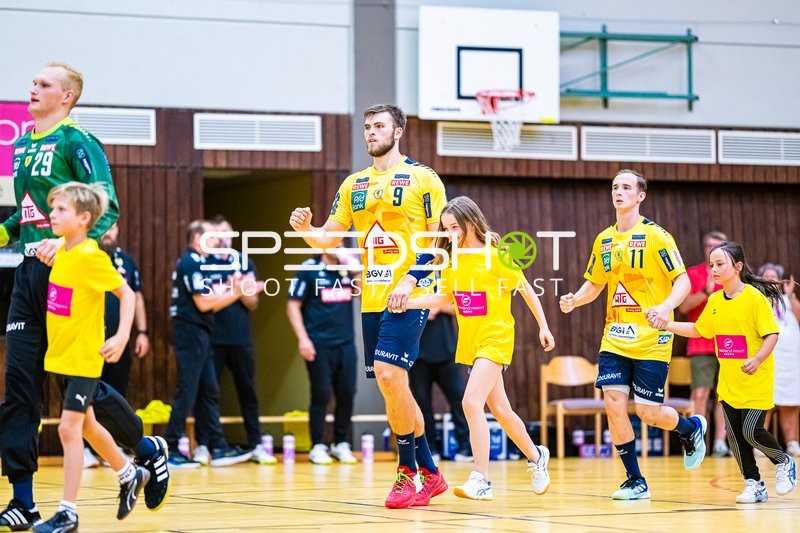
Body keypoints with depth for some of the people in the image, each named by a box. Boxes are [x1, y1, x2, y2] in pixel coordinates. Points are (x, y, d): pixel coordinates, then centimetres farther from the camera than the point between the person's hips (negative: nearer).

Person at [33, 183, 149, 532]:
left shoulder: (91, 256, -18)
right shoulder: (61, 251, 4)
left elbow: (127, 294, -14)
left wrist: (122, 337, -21)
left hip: (83, 357, -9)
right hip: (60, 355, 9)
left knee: (69, 428, -10)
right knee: (86, 426, 19)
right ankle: (130, 475, 39)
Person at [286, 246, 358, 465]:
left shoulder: (347, 268, 9)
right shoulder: (309, 270, -3)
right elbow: (293, 306, -4)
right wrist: (303, 339, -12)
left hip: (346, 343, 4)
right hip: (319, 344, -4)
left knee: (347, 394, 3)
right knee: (321, 394, -4)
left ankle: (342, 444, 15)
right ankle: (318, 447, 4)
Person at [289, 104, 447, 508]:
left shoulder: (421, 178, -2)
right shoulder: (354, 184, 14)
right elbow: (328, 238, 14)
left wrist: (412, 279, -17)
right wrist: (306, 229, -8)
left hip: (408, 296, -6)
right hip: (371, 298, 6)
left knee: (389, 375, -19)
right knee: (392, 385, 8)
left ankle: (409, 471, -7)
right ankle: (430, 475, 19)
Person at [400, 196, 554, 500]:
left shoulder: (495, 256, -13)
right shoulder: (452, 260, 4)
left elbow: (526, 290, -5)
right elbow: (444, 297, 9)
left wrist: (543, 326, -1)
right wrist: (407, 303, -4)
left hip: (495, 338, -7)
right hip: (470, 341, 7)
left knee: (472, 402, -21)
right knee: (499, 409, 15)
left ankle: (481, 480, -19)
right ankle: (535, 457, 38)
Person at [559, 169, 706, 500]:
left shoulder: (655, 236, -7)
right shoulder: (603, 240, 9)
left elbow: (683, 281, -10)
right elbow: (594, 284, 20)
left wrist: (666, 307, -29)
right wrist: (573, 301, 0)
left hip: (651, 339, -5)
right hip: (614, 338, 5)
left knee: (648, 412, -5)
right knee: (613, 402, -8)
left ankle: (692, 429, 30)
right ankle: (636, 481, 5)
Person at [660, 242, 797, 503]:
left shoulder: (755, 297, -13)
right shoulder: (714, 301, 5)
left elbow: (772, 334, -14)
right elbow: (697, 329, 18)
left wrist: (758, 359, -28)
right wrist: (667, 325, 8)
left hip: (756, 382, -6)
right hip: (729, 382, 6)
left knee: (751, 432, -10)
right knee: (734, 434, 2)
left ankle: (784, 462, 17)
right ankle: (754, 484, 15)